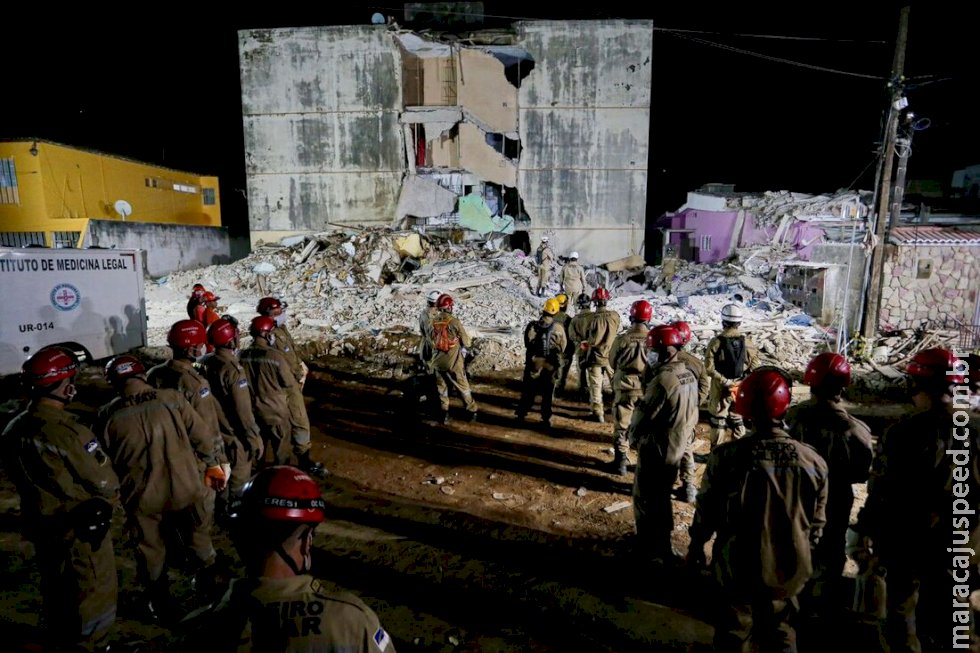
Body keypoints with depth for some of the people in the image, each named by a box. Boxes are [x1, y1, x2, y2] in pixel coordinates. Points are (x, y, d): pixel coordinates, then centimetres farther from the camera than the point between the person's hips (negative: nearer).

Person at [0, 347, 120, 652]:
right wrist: (107, 500, -1)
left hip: (41, 527, 8)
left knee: (55, 595, 27)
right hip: (81, 532, -8)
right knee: (93, 603, 11)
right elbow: (107, 485, -22)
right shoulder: (69, 431, -30)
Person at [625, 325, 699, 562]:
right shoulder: (689, 376, 0)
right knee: (662, 496, 23)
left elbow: (643, 416, -20)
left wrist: (632, 435, -1)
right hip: (676, 448, 9)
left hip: (655, 450, -9)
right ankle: (663, 542, 38)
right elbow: (692, 415, 9)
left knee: (645, 499, 9)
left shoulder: (663, 380, -28)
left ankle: (650, 549, 22)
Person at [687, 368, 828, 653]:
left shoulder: (726, 456, -23)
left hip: (739, 567, -2)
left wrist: (696, 545, 9)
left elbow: (706, 509, -10)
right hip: (788, 570, 2)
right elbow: (816, 523, -1)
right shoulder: (813, 461, -15)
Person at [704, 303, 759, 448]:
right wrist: (743, 380, -1)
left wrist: (725, 381, -12)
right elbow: (755, 365, -3)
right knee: (737, 418, 18)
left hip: (720, 388, -3)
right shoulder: (746, 342, -3)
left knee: (718, 419, 8)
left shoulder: (716, 342, -14)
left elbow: (709, 368, -18)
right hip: (740, 389, 3)